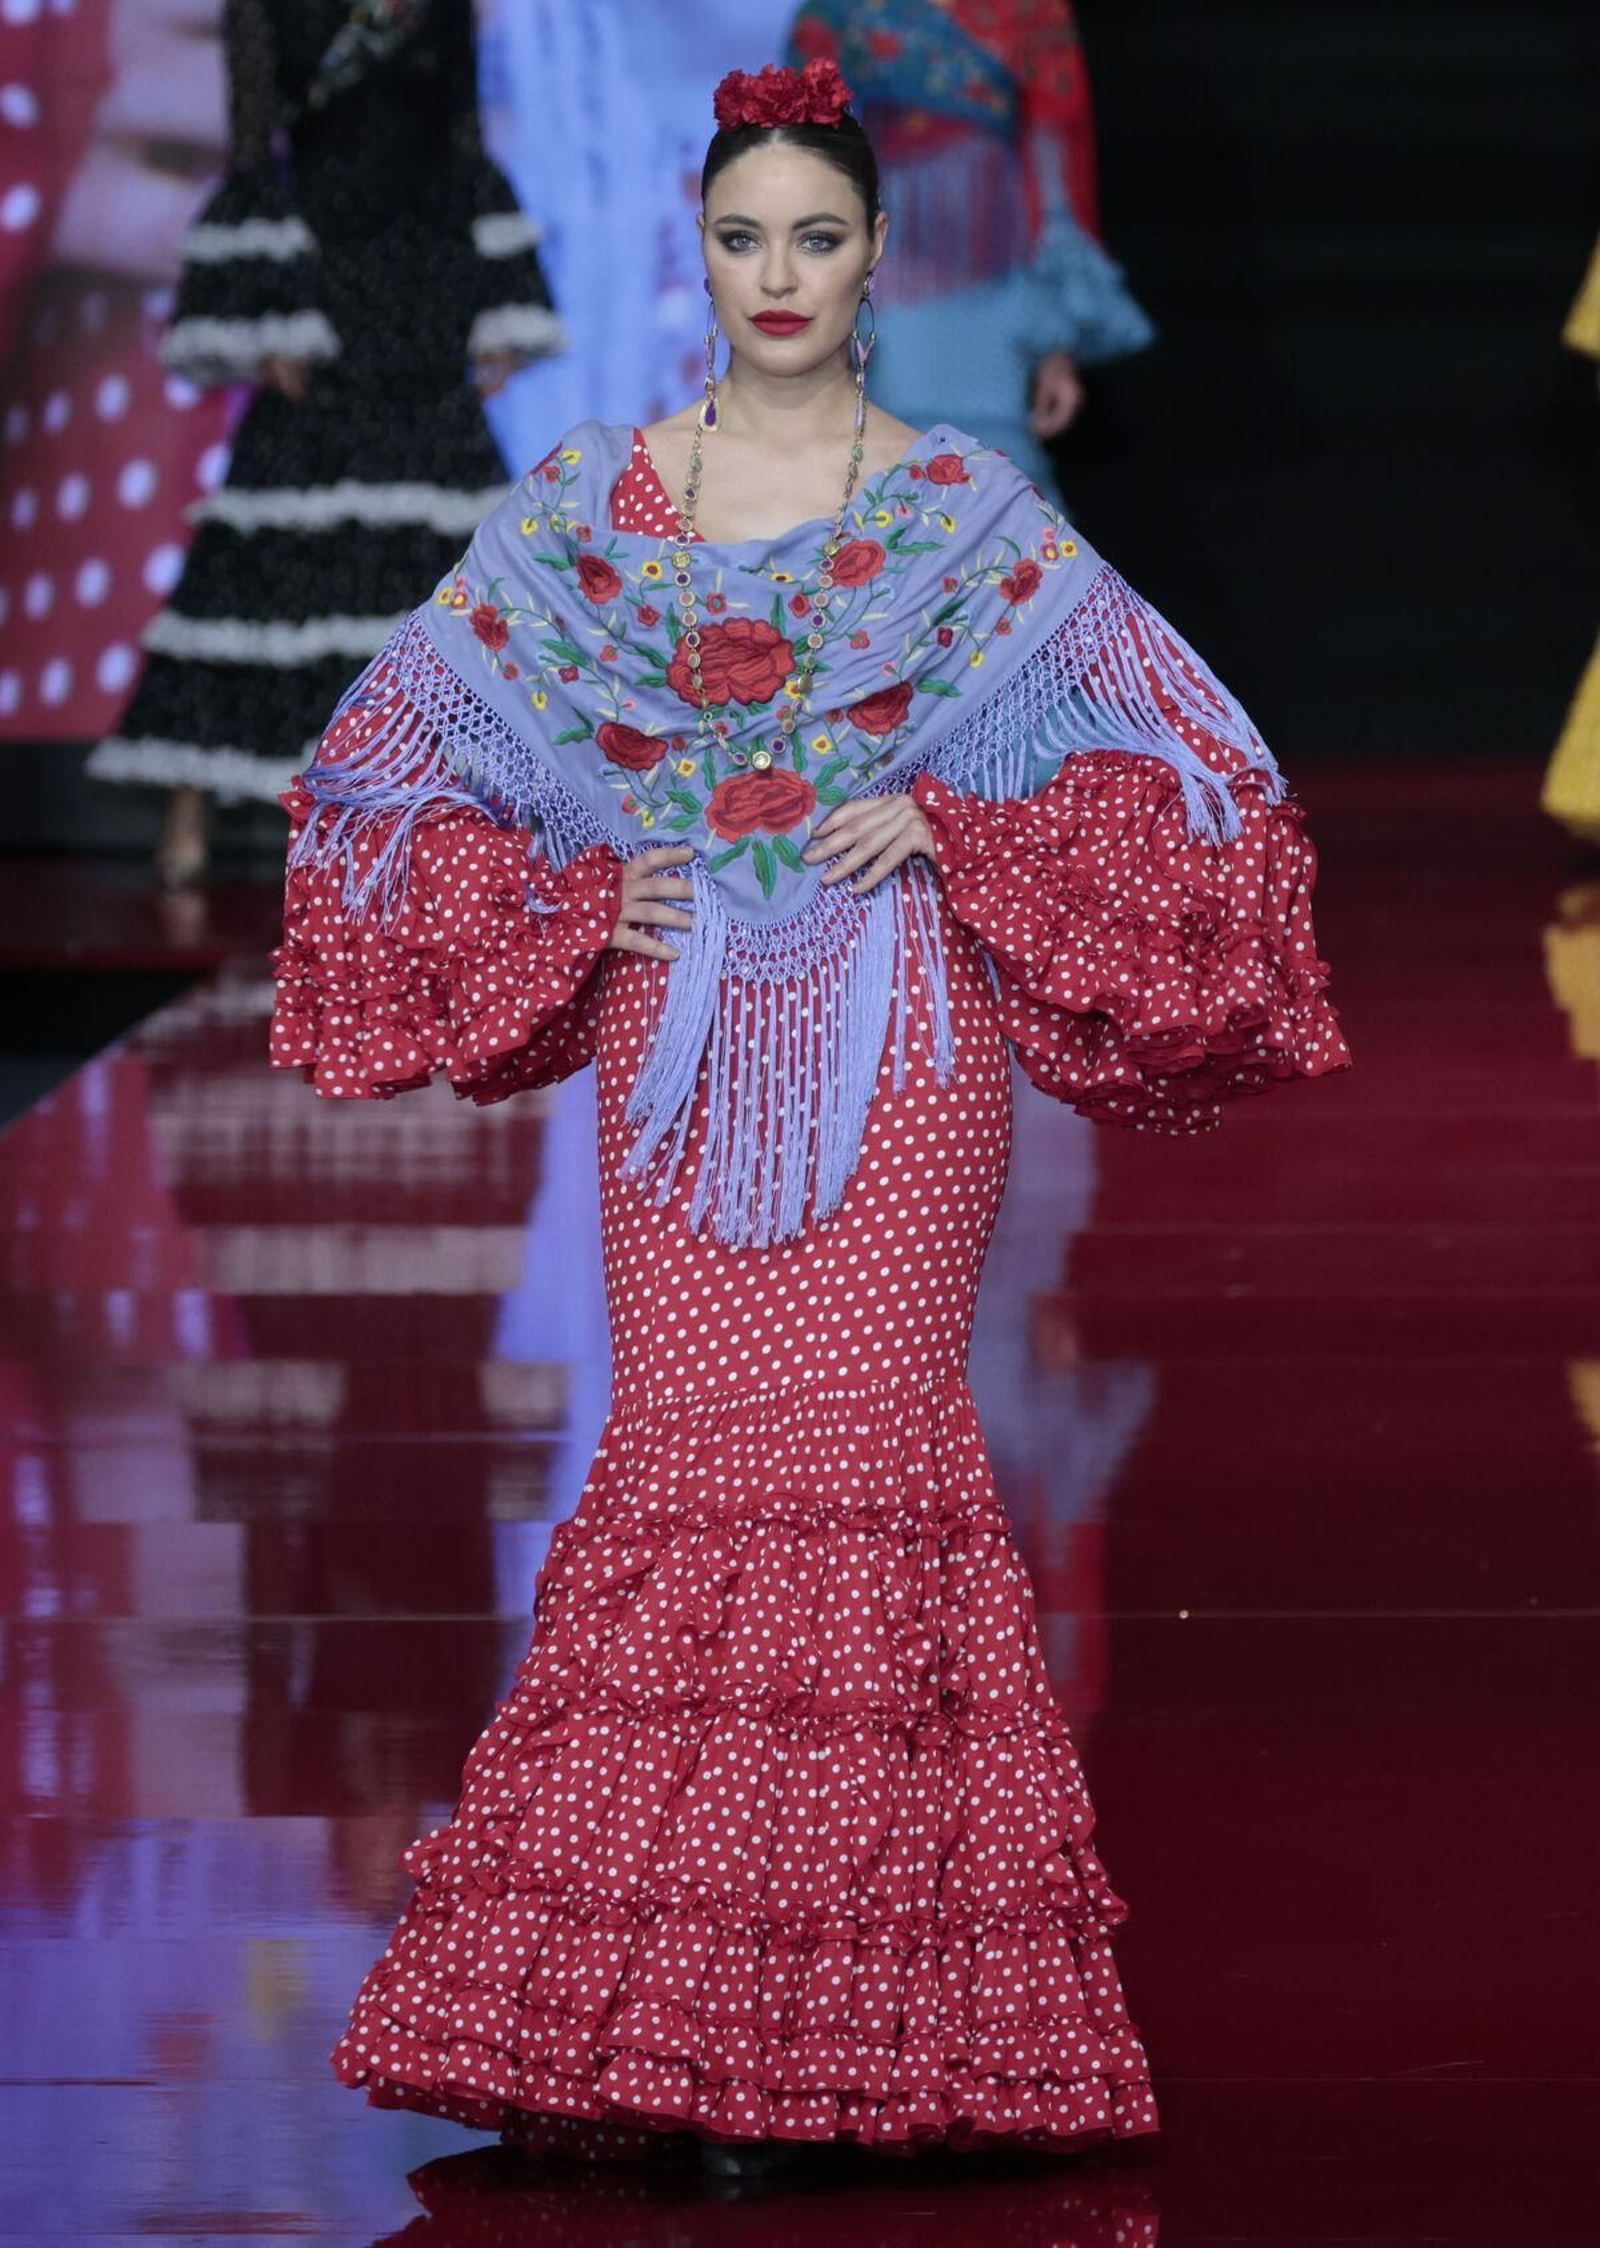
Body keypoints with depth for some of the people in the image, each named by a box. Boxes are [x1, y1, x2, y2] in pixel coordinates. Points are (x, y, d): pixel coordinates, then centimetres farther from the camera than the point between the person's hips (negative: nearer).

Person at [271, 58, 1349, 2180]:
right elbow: (392, 743, 15)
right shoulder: (589, 503, 9)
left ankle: (874, 2013, -5)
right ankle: (657, 2002, 0)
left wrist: (949, 825, -8)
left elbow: (1186, 753, 3)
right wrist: (569, 896, 1)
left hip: (898, 1021, -2)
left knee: (871, 1429, -8)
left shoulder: (965, 511, 4)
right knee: (692, 1433, -4)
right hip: (677, 1018, 2)